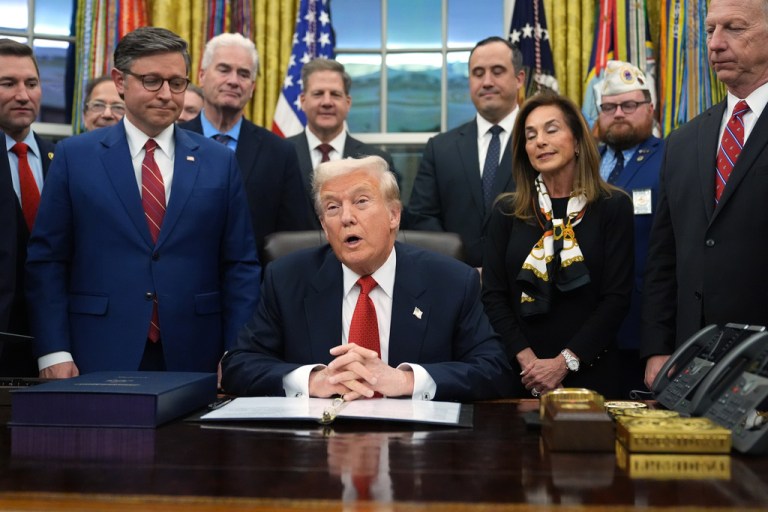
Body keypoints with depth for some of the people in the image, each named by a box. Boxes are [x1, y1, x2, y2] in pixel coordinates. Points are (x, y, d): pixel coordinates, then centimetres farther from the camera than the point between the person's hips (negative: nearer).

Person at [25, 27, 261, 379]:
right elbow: (46, 260, 2)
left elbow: (240, 267, 4)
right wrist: (54, 353, -6)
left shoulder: (219, 162, 5)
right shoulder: (75, 156, 3)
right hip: (99, 362, -1)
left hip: (194, 360, 1)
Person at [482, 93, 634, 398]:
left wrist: (565, 362, -13)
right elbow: (493, 296, 0)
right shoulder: (506, 212, 5)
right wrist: (526, 358, -13)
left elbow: (617, 298, -6)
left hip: (589, 371, -1)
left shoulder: (613, 207, -1)